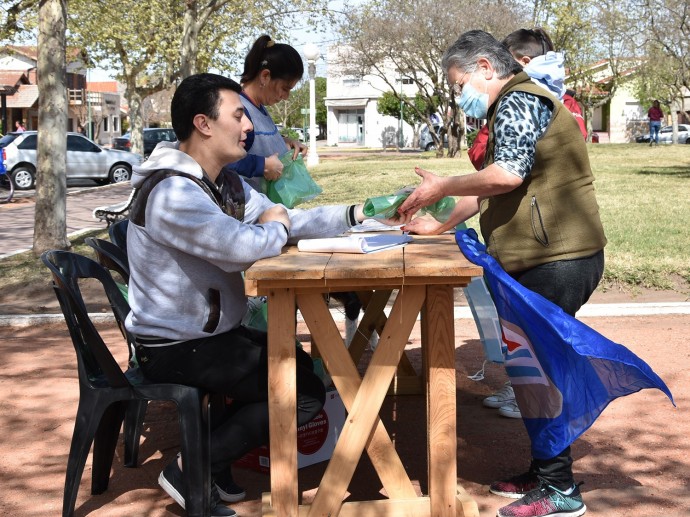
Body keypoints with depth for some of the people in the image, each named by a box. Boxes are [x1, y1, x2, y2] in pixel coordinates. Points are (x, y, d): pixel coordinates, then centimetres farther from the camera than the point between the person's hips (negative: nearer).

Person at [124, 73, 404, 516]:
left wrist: (358, 213, -6)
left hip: (212, 333, 10)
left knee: (302, 365, 20)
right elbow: (244, 248, -36)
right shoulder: (171, 192, -26)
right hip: (174, 349, -10)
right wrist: (275, 228, -14)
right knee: (305, 393, -10)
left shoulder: (229, 186, 7)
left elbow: (291, 221, 7)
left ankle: (214, 452, 21)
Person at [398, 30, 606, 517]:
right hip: (551, 259, 11)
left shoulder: (517, 101, -10)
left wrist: (443, 186, -11)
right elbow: (489, 192, 26)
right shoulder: (516, 106, 23)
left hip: (557, 260, -11)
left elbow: (507, 175, -24)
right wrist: (440, 224, 21)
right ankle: (545, 472, 25)